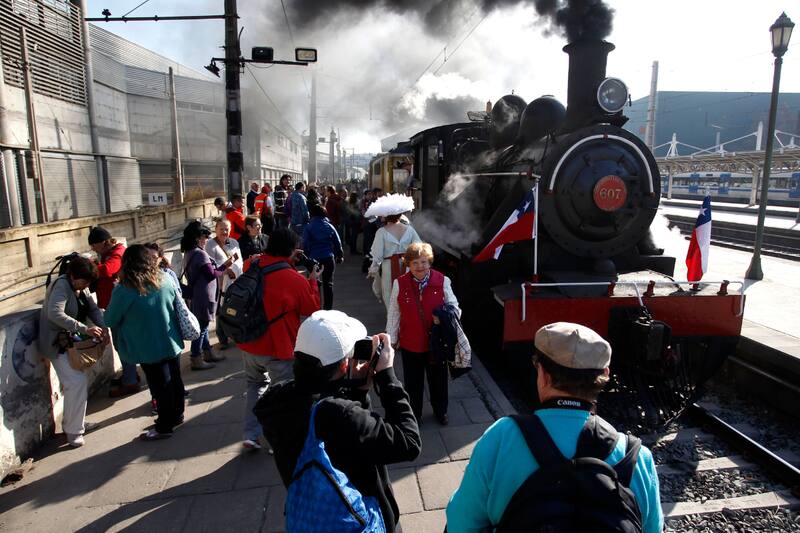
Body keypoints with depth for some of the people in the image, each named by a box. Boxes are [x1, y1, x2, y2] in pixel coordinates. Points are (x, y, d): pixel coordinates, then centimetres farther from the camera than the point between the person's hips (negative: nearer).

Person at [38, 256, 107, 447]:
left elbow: (93, 308, 2)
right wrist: (85, 329, -38)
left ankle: (74, 422, 29)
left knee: (78, 382, 12)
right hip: (57, 342, -8)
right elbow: (55, 314, -34)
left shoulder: (81, 287, 5)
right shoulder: (61, 286, -21)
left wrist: (102, 327, -17)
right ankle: (73, 431, -4)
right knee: (77, 382, -14)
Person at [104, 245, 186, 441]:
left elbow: (110, 320, -7)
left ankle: (164, 427, 20)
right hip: (172, 342, 5)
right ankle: (177, 415, 36)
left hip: (148, 348, -5)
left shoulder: (124, 290, -20)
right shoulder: (166, 280, -7)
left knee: (160, 385, 6)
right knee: (174, 379, 18)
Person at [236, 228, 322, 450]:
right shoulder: (296, 280, -20)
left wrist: (290, 264, 9)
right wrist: (313, 281, 4)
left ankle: (250, 435, 25)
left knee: (256, 384, 27)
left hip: (248, 345, 6)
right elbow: (313, 309, -6)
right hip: (278, 350, -5)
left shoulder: (251, 267, -5)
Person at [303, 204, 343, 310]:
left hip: (314, 258, -2)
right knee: (328, 283, 9)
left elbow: (305, 245, -8)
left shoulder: (308, 228, -5)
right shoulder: (329, 226, 2)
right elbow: (338, 243, 4)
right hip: (329, 258, 2)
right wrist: (340, 256, 13)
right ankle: (328, 307, 12)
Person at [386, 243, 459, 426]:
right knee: (412, 381, 16)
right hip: (410, 342, 0)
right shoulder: (399, 284, -10)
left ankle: (440, 411, 45)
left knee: (438, 378, 20)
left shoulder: (442, 281, -11)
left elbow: (454, 307, -1)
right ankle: (414, 413, 40)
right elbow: (394, 314, -2)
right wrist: (392, 338, 3)